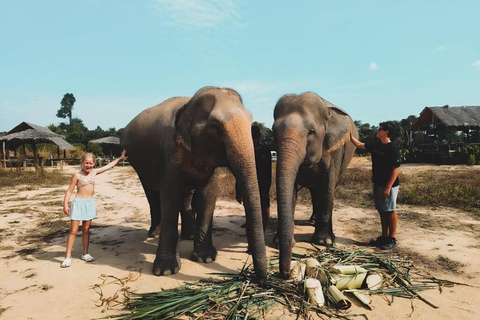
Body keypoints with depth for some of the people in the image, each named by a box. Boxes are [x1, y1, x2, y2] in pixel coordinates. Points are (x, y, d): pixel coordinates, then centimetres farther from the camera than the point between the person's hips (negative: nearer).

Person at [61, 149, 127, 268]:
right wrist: (65, 204, -14)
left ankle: (85, 254, 22)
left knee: (86, 230, 13)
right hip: (79, 203, -4)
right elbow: (69, 190, -7)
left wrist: (120, 158, 17)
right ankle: (68, 257, 4)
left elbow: (109, 166, 13)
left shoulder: (94, 172, 5)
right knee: (73, 231, -2)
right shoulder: (77, 175, -7)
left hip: (90, 203, 5)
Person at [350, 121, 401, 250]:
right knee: (382, 211, 13)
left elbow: (396, 169, -17)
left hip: (389, 185, -8)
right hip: (378, 184, 8)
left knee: (390, 211, 1)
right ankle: (384, 237, 23)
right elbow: (359, 145, 20)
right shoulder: (376, 146, 8)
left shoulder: (392, 148, -14)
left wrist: (388, 188, -19)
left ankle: (392, 239, 11)